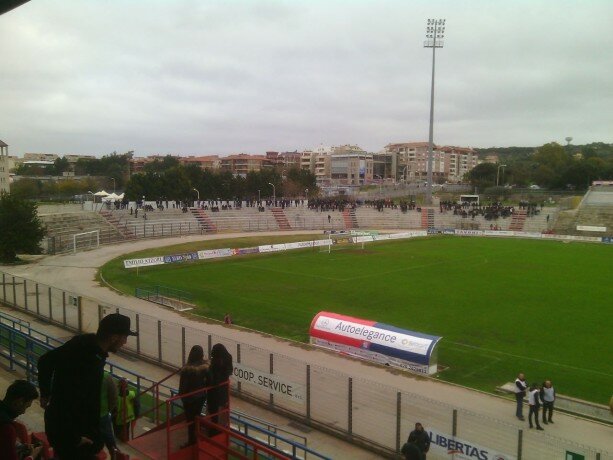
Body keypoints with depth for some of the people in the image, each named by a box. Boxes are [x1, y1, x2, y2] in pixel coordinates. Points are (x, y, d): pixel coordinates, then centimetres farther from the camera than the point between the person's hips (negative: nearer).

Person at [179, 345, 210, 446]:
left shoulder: (187, 369, -26)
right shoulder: (206, 366, -13)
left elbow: (183, 385, -17)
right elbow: (209, 381, -3)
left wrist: (181, 395, 0)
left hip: (190, 397, -5)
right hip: (202, 396, 5)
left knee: (190, 420, 11)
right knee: (197, 417, 22)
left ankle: (192, 441, 21)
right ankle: (197, 438, 35)